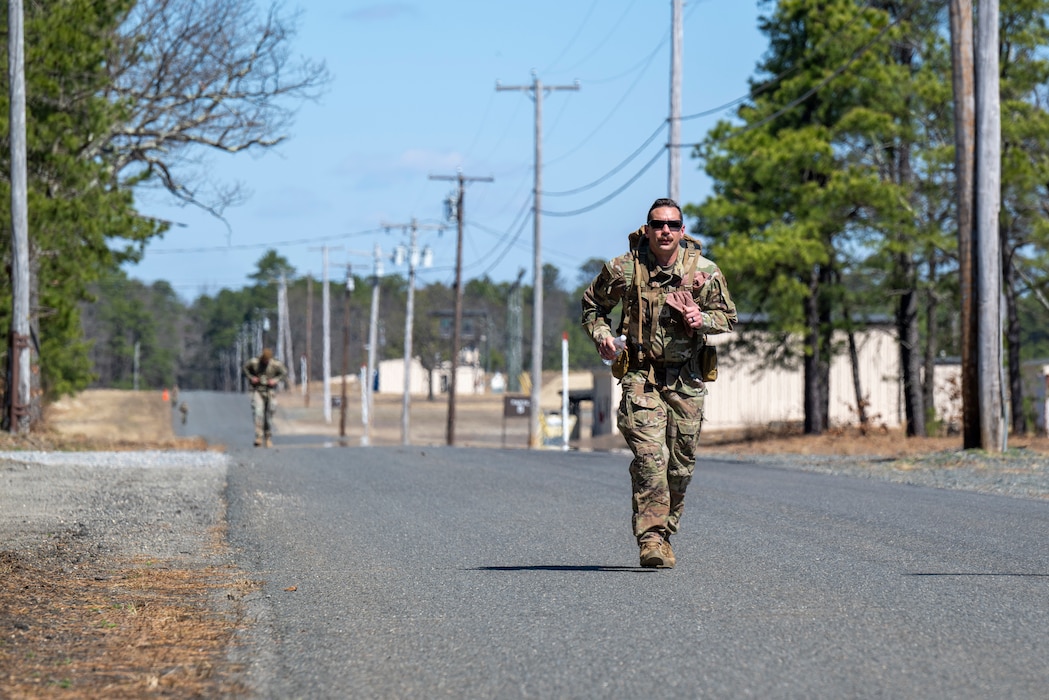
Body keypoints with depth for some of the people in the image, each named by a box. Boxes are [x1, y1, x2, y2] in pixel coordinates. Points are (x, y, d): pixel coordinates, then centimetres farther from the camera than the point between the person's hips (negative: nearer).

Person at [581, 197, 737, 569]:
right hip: (642, 375, -2)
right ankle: (651, 539, -15)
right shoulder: (623, 270, -5)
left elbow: (727, 316, 8)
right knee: (649, 458, -15)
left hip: (687, 378, 2)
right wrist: (601, 334, -7)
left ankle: (665, 532, 25)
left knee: (681, 463, 7)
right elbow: (593, 303, 11)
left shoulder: (705, 271, -2)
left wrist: (702, 319, -13)